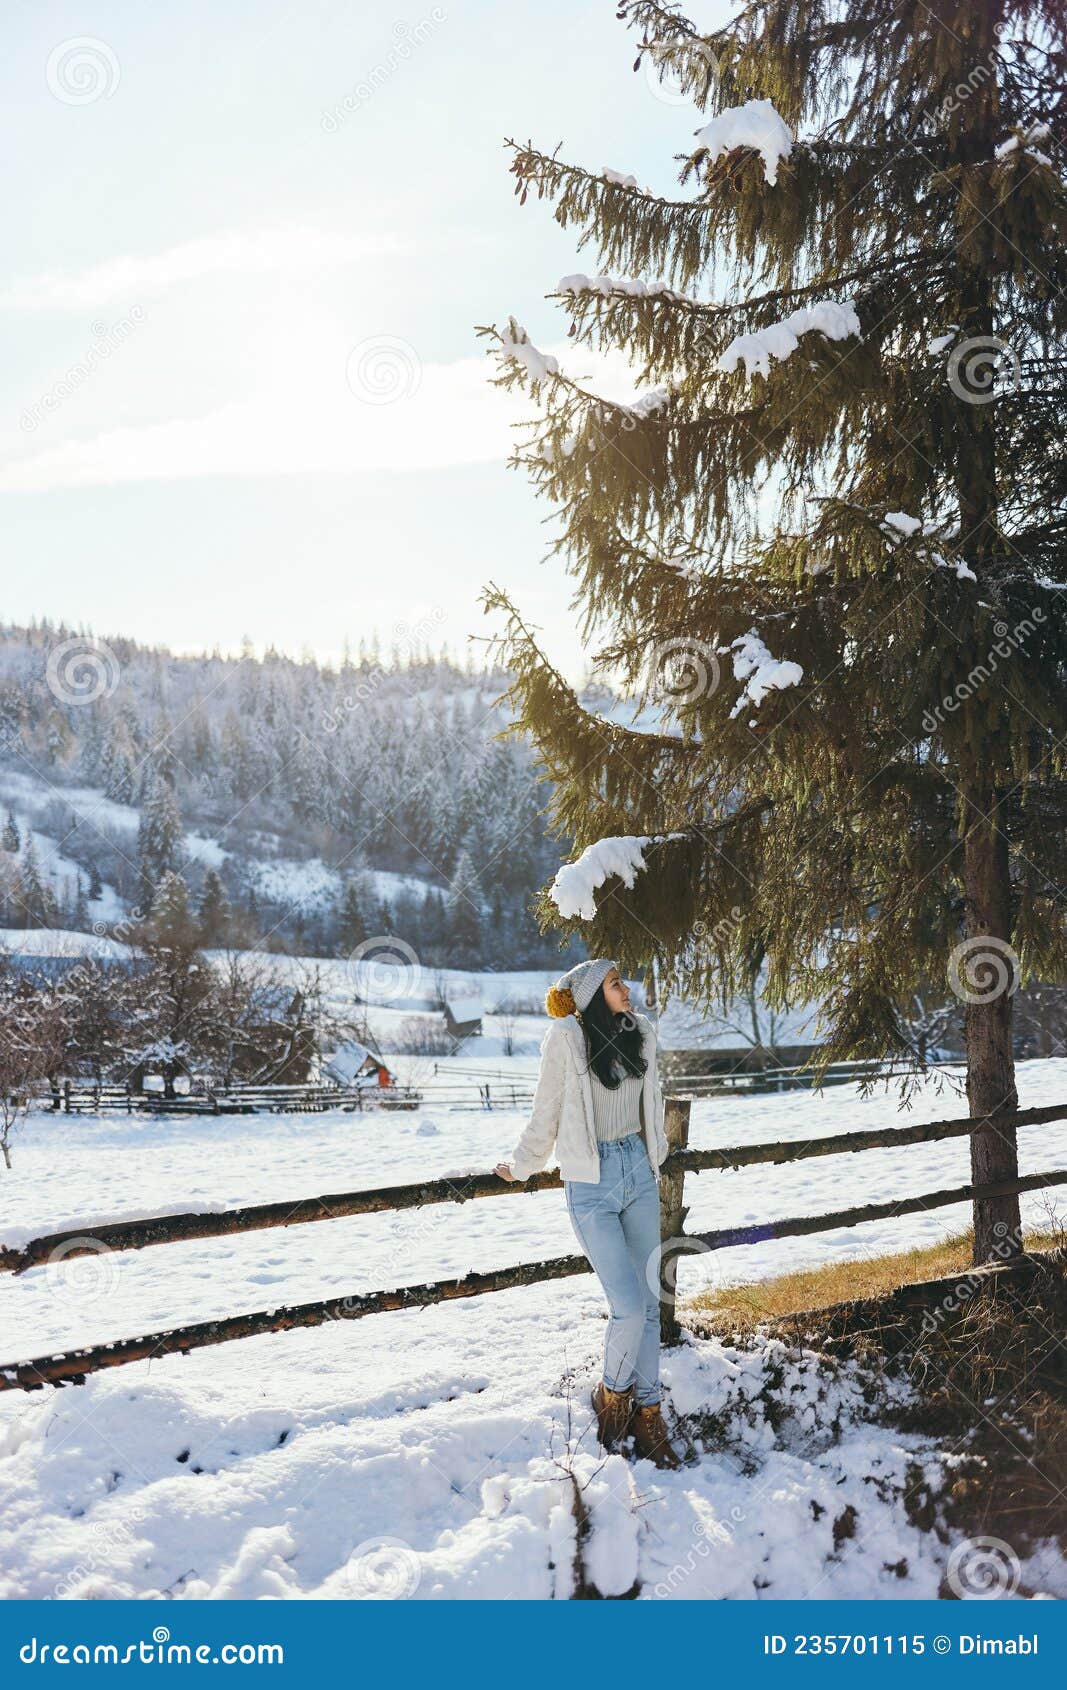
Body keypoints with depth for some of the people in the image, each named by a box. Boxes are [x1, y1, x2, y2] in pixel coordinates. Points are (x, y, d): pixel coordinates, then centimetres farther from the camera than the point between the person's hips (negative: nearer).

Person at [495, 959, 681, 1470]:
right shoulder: (566, 1038, -14)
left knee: (648, 1302, 8)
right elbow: (546, 1112, -1)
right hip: (591, 1186, -5)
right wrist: (520, 1167, 9)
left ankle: (647, 1410, 20)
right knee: (628, 1306, -10)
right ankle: (612, 1394, 16)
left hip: (640, 1176, 5)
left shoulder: (641, 1031, 3)